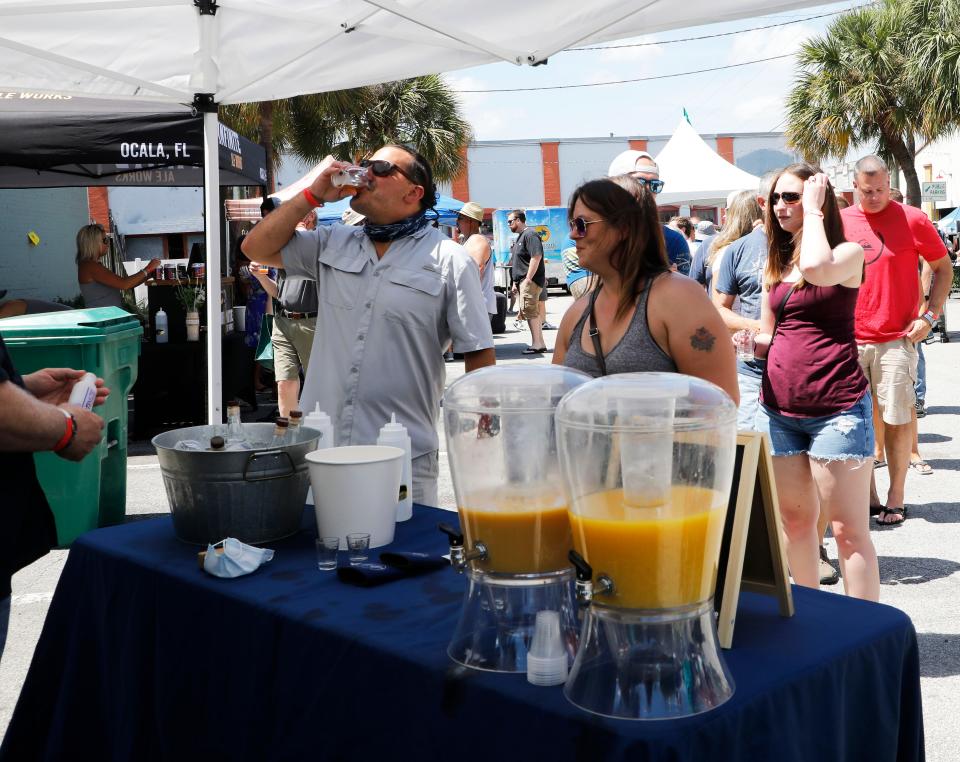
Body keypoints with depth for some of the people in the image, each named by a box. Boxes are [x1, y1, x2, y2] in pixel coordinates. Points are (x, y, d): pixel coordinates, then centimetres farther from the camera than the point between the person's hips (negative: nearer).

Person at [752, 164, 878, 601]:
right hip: (778, 408, 6)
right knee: (794, 519, 13)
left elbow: (817, 270, -27)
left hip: (837, 408, -6)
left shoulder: (849, 253, -2)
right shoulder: (775, 265, 15)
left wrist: (813, 210, -12)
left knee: (847, 528, -5)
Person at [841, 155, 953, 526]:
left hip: (896, 338, -2)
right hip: (848, 339, 2)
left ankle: (895, 497, 12)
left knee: (896, 419, 0)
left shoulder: (912, 219, -1)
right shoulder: (839, 222, 5)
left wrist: (930, 315, -3)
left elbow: (943, 267, 7)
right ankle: (867, 495, 19)